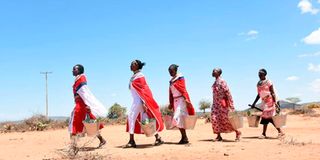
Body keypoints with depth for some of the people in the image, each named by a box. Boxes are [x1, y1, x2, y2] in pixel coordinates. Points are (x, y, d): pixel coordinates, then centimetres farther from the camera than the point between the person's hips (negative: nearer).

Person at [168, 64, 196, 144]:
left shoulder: (180, 78, -7)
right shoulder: (171, 81, 15)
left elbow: (183, 90, -14)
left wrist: (186, 100, -22)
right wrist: (171, 103, 20)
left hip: (181, 100, -8)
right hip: (175, 101, 8)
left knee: (178, 118, -15)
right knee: (180, 119, 7)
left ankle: (184, 138, -11)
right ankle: (184, 137, 11)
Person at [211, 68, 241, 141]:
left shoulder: (221, 81, -13)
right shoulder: (215, 83, 12)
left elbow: (227, 92, -17)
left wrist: (229, 103, -20)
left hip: (223, 103, -8)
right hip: (216, 103, 8)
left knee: (226, 119, -4)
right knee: (214, 119, -2)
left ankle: (237, 132, 14)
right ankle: (218, 136, 4)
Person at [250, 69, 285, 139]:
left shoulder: (268, 82, -9)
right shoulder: (258, 84, 11)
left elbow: (273, 93, -12)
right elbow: (259, 95, 18)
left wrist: (275, 102, -20)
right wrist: (254, 103, 17)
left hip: (270, 101, -6)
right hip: (264, 102, 6)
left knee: (271, 117, -8)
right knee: (264, 117, 6)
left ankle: (280, 131, 2)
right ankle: (264, 134, 8)